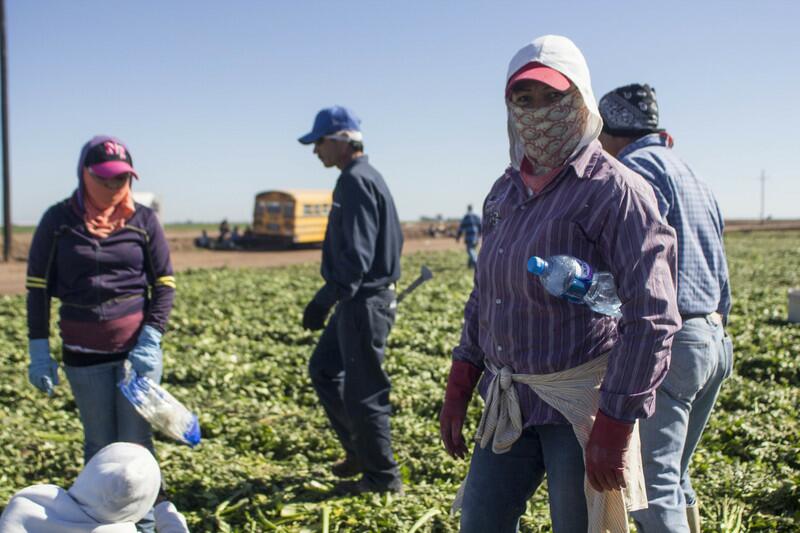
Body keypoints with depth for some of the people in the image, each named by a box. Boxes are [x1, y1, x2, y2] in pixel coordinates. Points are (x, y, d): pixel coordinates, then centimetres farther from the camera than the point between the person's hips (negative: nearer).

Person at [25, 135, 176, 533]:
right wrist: (38, 349, -1)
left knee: (136, 442, 0)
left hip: (137, 346, 0)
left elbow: (165, 284, 1)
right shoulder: (58, 220, -1)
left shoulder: (143, 220, -1)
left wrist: (151, 338, -11)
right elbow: (37, 287, 3)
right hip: (83, 353, 1)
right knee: (99, 445, 9)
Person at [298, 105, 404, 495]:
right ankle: (360, 451, 27)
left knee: (363, 390, -1)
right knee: (323, 369, 19)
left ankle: (382, 475, 12)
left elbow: (356, 255, -24)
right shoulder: (367, 177, 15)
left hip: (363, 301, -11)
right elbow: (393, 240, 20)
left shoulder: (356, 181, -17)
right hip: (359, 301, 11)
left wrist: (325, 299, -25)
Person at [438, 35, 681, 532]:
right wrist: (458, 388, 13)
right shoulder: (505, 191, 10)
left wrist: (614, 426, -19)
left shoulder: (613, 189, -13)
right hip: (510, 402, 7)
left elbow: (652, 318, -18)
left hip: (581, 403, -7)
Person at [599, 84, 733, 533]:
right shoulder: (692, 174, 21)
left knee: (653, 486, -9)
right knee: (674, 477, 19)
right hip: (714, 341, 10)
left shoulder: (638, 166, -8)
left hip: (668, 342, -10)